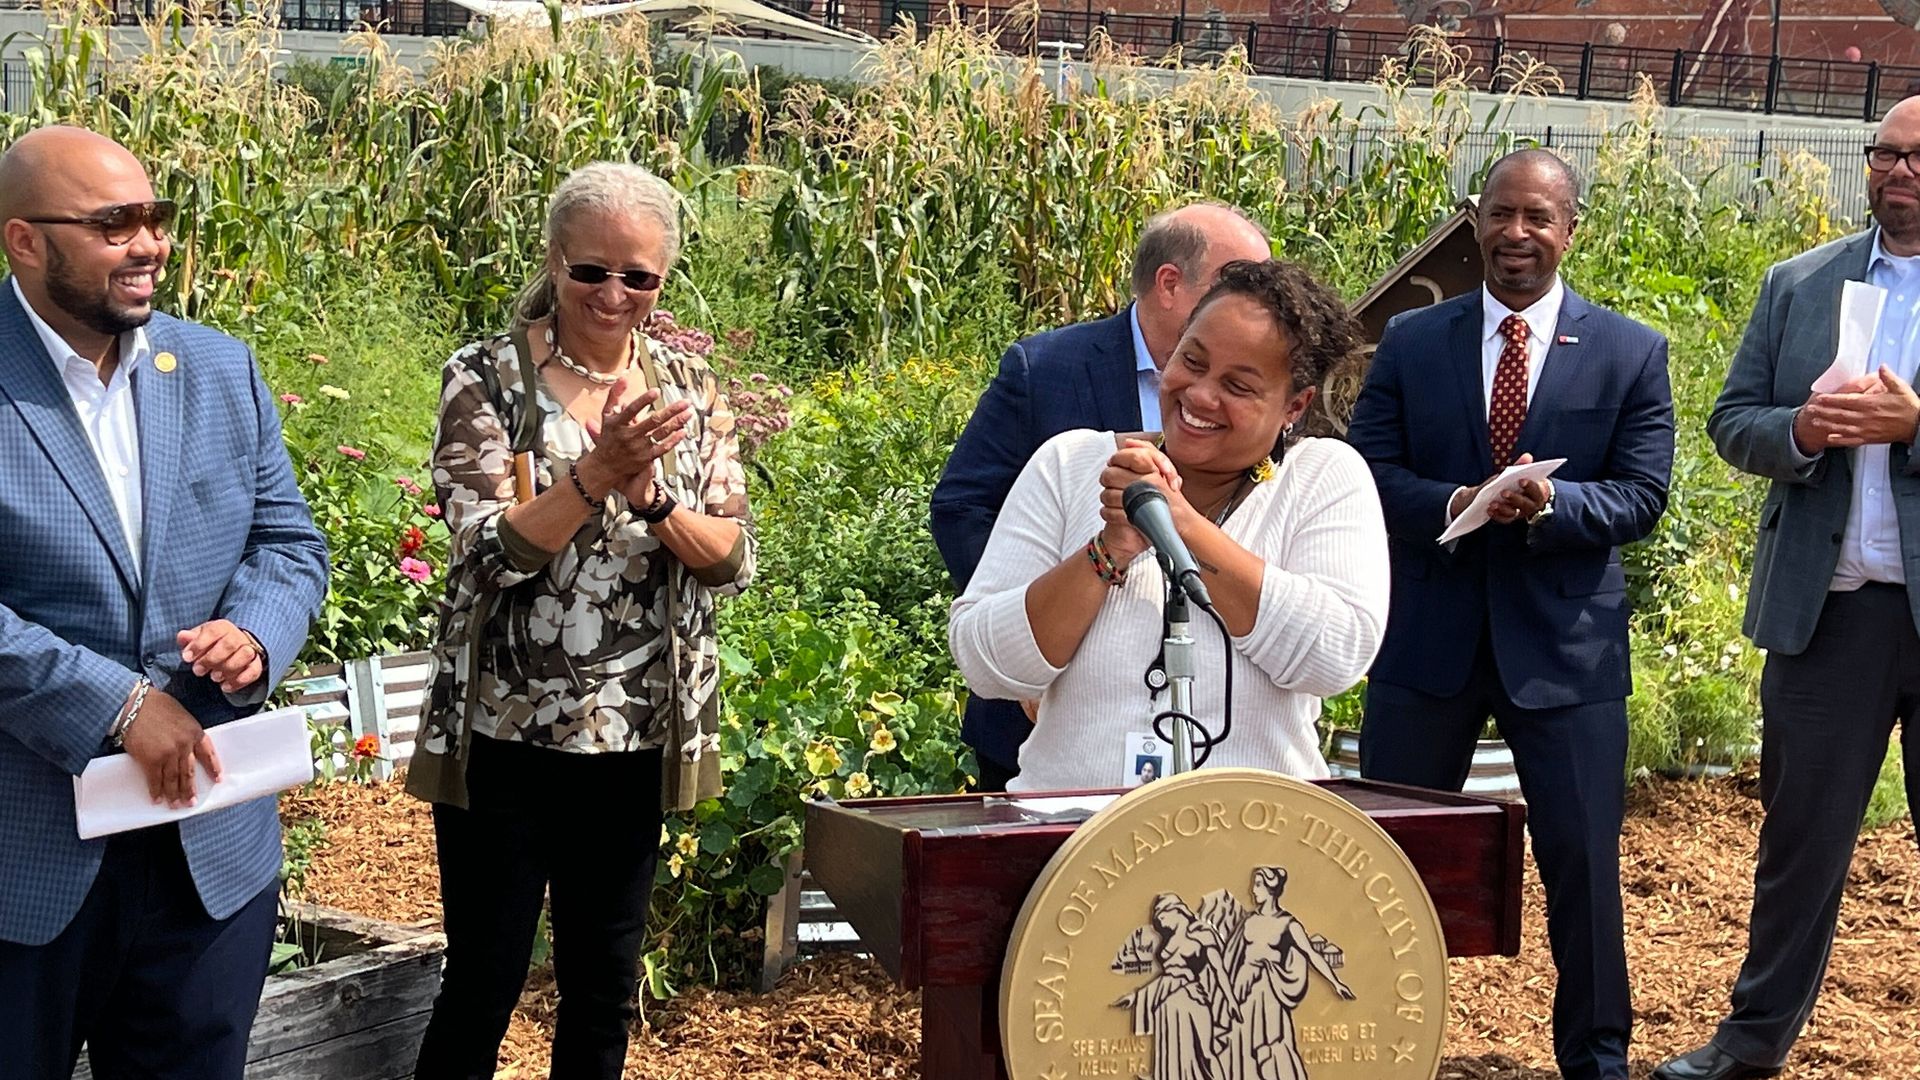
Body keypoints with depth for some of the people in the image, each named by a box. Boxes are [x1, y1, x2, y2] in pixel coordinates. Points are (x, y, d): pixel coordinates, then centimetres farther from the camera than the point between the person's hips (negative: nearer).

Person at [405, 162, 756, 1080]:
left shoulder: (689, 387, 4)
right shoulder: (488, 376, -7)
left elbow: (734, 559, -2)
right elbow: (491, 549, -16)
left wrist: (651, 495, -20)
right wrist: (599, 472, -29)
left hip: (636, 738, 4)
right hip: (506, 736, -3)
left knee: (605, 986, 14)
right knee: (483, 982, 4)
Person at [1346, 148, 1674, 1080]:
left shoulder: (1632, 353, 1)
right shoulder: (1411, 341, 4)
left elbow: (1641, 497, -4)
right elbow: (1368, 470, -1)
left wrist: (1549, 502, -23)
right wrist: (1451, 505, -20)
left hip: (1567, 639, -1)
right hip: (1428, 633, 1)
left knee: (1584, 860, 4)